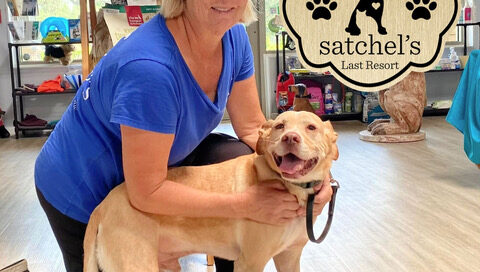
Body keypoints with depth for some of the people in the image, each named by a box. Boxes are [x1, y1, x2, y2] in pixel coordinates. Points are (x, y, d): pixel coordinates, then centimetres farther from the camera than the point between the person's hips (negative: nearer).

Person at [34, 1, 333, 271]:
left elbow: (252, 127, -7)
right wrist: (244, 205, -30)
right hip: (85, 195, -5)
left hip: (164, 161, 6)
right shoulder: (149, 66, -39)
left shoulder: (232, 36, -16)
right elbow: (147, 192, -33)